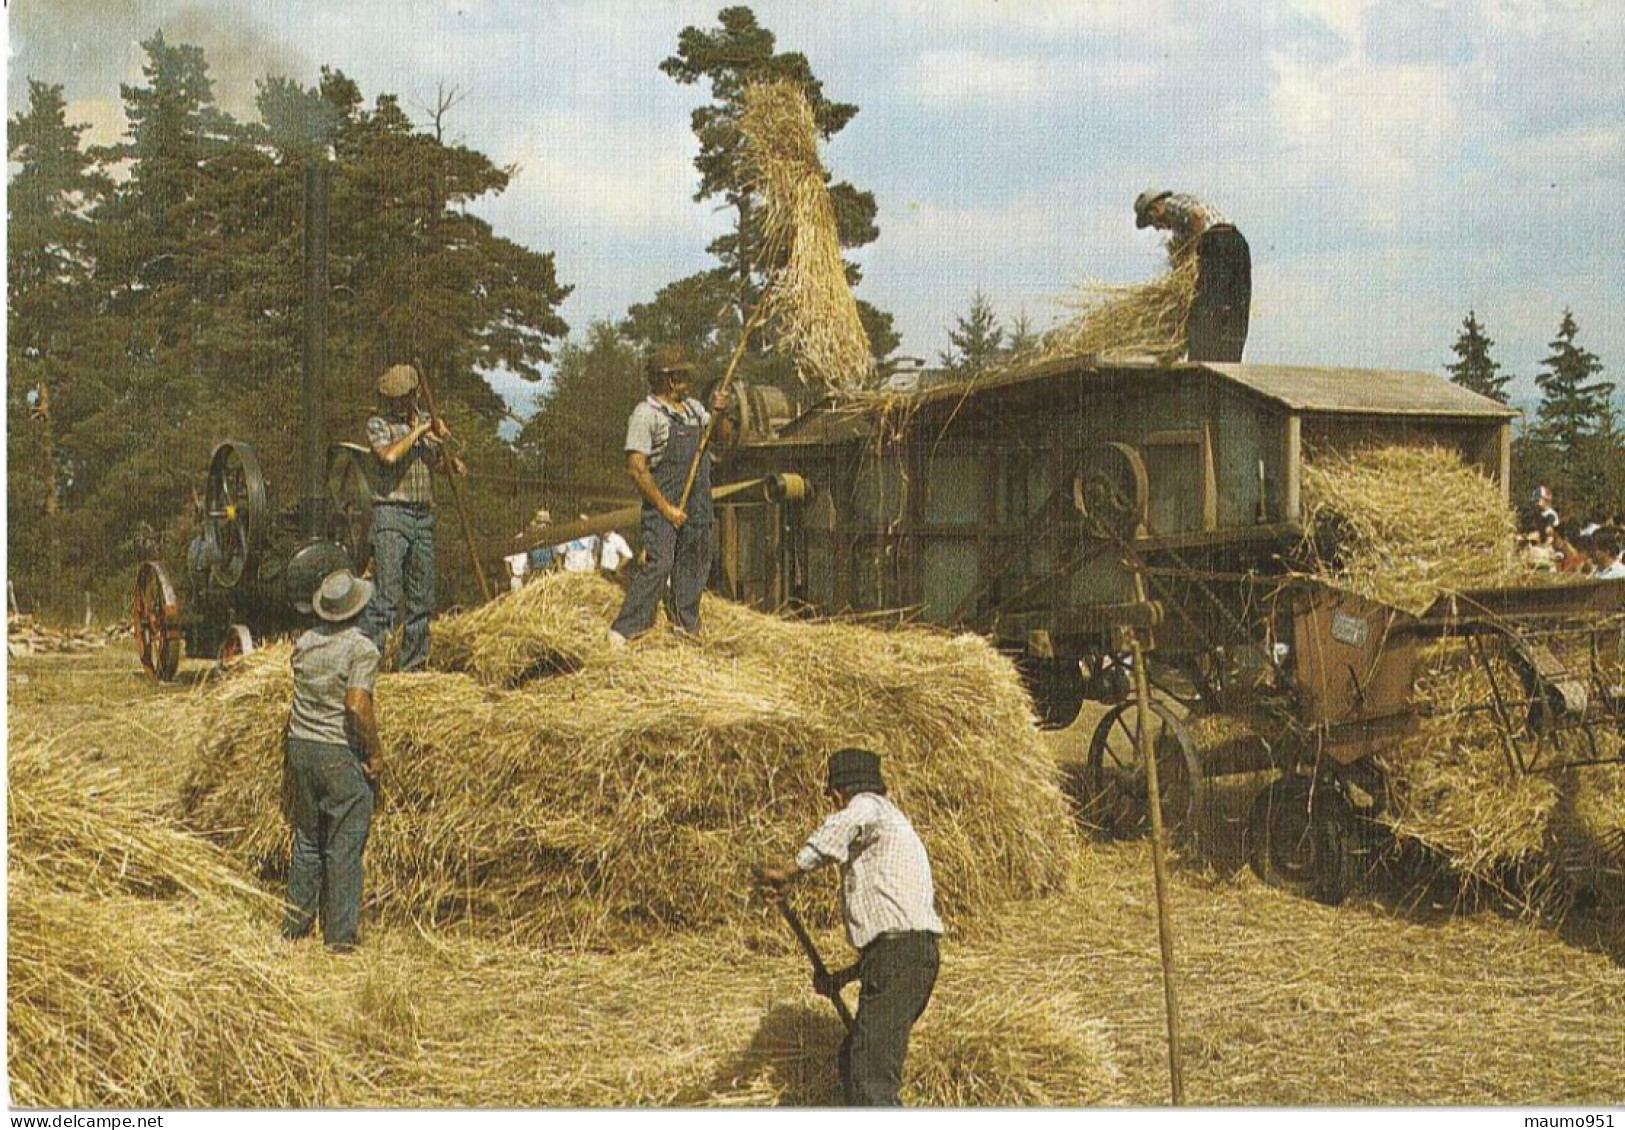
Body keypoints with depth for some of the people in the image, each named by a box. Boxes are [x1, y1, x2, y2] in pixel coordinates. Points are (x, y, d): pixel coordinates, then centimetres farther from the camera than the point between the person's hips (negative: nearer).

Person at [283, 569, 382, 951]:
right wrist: (375, 753, -11)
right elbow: (357, 706, -22)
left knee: (307, 839, 17)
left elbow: (298, 700, 11)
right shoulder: (362, 648, -13)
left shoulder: (304, 643, 6)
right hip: (342, 755, -6)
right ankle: (341, 933, 7)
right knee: (344, 848, 2)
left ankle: (296, 923, 23)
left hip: (300, 748, 6)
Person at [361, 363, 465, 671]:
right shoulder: (378, 424, 0)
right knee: (388, 594, -15)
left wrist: (452, 462, 8)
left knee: (421, 598, 7)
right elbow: (389, 454, -20)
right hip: (391, 513, -6)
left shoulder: (427, 421, 16)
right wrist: (419, 431, -13)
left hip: (424, 516, 6)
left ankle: (411, 664, 15)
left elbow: (438, 460, 30)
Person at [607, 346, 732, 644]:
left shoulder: (692, 407, 14)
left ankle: (686, 623, 24)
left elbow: (725, 439, 22)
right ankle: (624, 630, -15)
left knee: (694, 565, 11)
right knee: (658, 564, -17)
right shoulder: (646, 414, -9)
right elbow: (636, 468, -15)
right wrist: (666, 508, -18)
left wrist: (720, 414, 0)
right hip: (663, 500, -7)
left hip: (698, 503, 7)